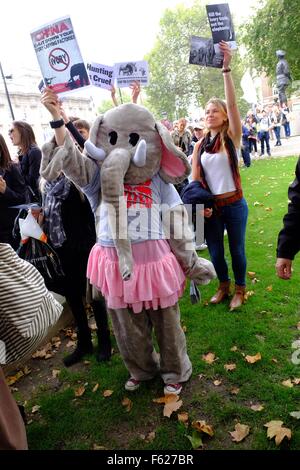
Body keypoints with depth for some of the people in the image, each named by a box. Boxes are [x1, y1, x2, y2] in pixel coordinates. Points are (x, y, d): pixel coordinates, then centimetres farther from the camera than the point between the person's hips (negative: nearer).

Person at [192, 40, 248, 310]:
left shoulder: (232, 137, -3)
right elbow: (195, 179, 3)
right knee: (215, 251, 12)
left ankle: (240, 289, 31)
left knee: (237, 249, 8)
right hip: (210, 206, 3)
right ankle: (224, 286, 37)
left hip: (234, 204, -3)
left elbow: (232, 104, -18)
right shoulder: (199, 146, 6)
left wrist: (227, 68, -26)